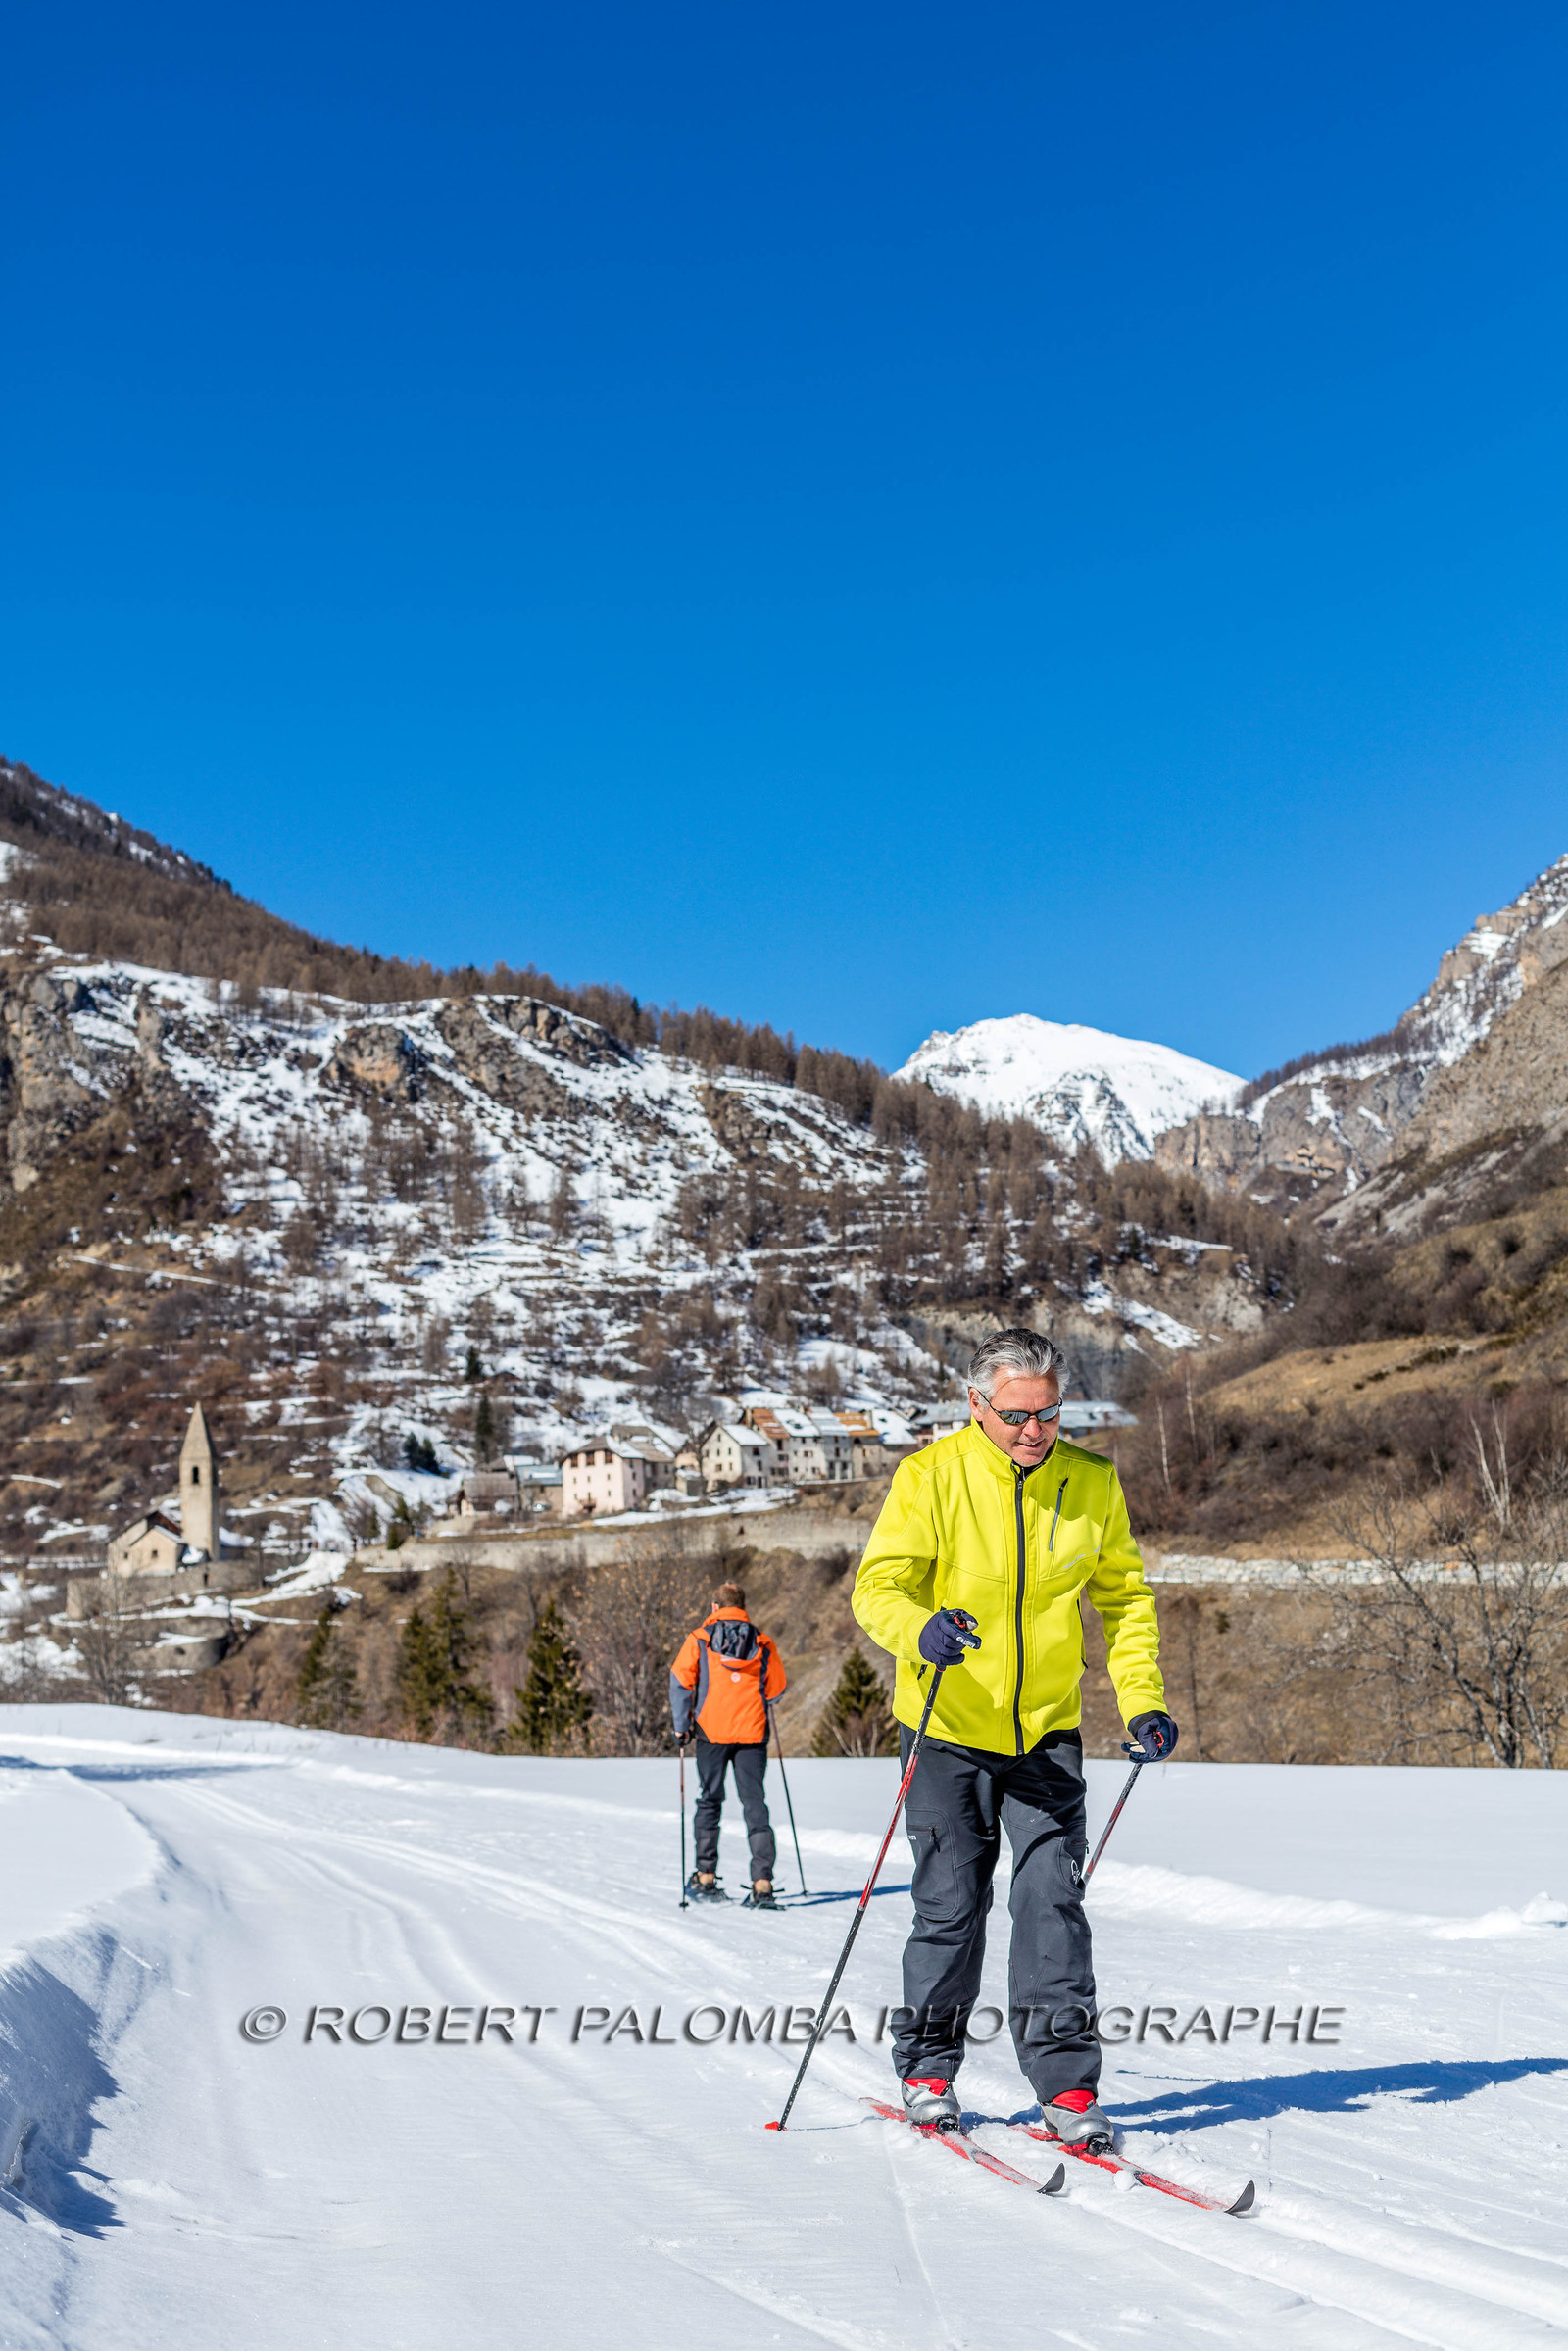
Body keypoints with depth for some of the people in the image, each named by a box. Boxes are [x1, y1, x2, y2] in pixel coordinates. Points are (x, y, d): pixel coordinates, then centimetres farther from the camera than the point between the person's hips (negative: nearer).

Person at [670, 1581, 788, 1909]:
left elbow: (680, 1680, -5)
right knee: (755, 1804, 2)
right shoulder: (763, 1644, 6)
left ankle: (706, 1879, 16)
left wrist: (681, 1724, 5)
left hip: (712, 1731, -1)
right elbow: (776, 1690, 9)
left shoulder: (699, 1640, 1)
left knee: (709, 1802, 13)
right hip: (752, 1733, 1)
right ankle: (762, 1884, -8)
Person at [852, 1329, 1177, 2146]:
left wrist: (1141, 1701, -1)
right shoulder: (931, 1476, -12)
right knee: (951, 1904, 5)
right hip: (950, 1729, -2)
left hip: (1047, 1733, 2)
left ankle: (1066, 2084, 4)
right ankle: (928, 2070, 24)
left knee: (1053, 1901, -5)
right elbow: (878, 1585, -15)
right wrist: (920, 1629, -37)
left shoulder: (1092, 1483, -2)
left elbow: (1124, 1595, 9)